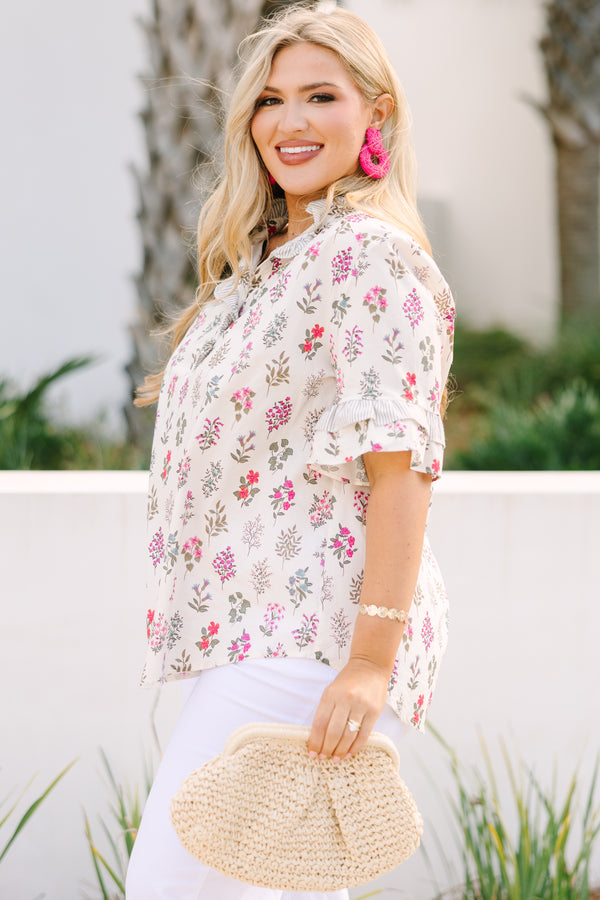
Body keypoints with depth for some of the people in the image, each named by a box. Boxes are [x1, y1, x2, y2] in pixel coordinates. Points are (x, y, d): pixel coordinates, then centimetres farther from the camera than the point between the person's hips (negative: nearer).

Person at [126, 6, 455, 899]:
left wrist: (372, 660, -24)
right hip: (256, 637, 10)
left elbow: (401, 462, -19)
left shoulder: (373, 256, -12)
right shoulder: (263, 260, 18)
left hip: (313, 648, -10)